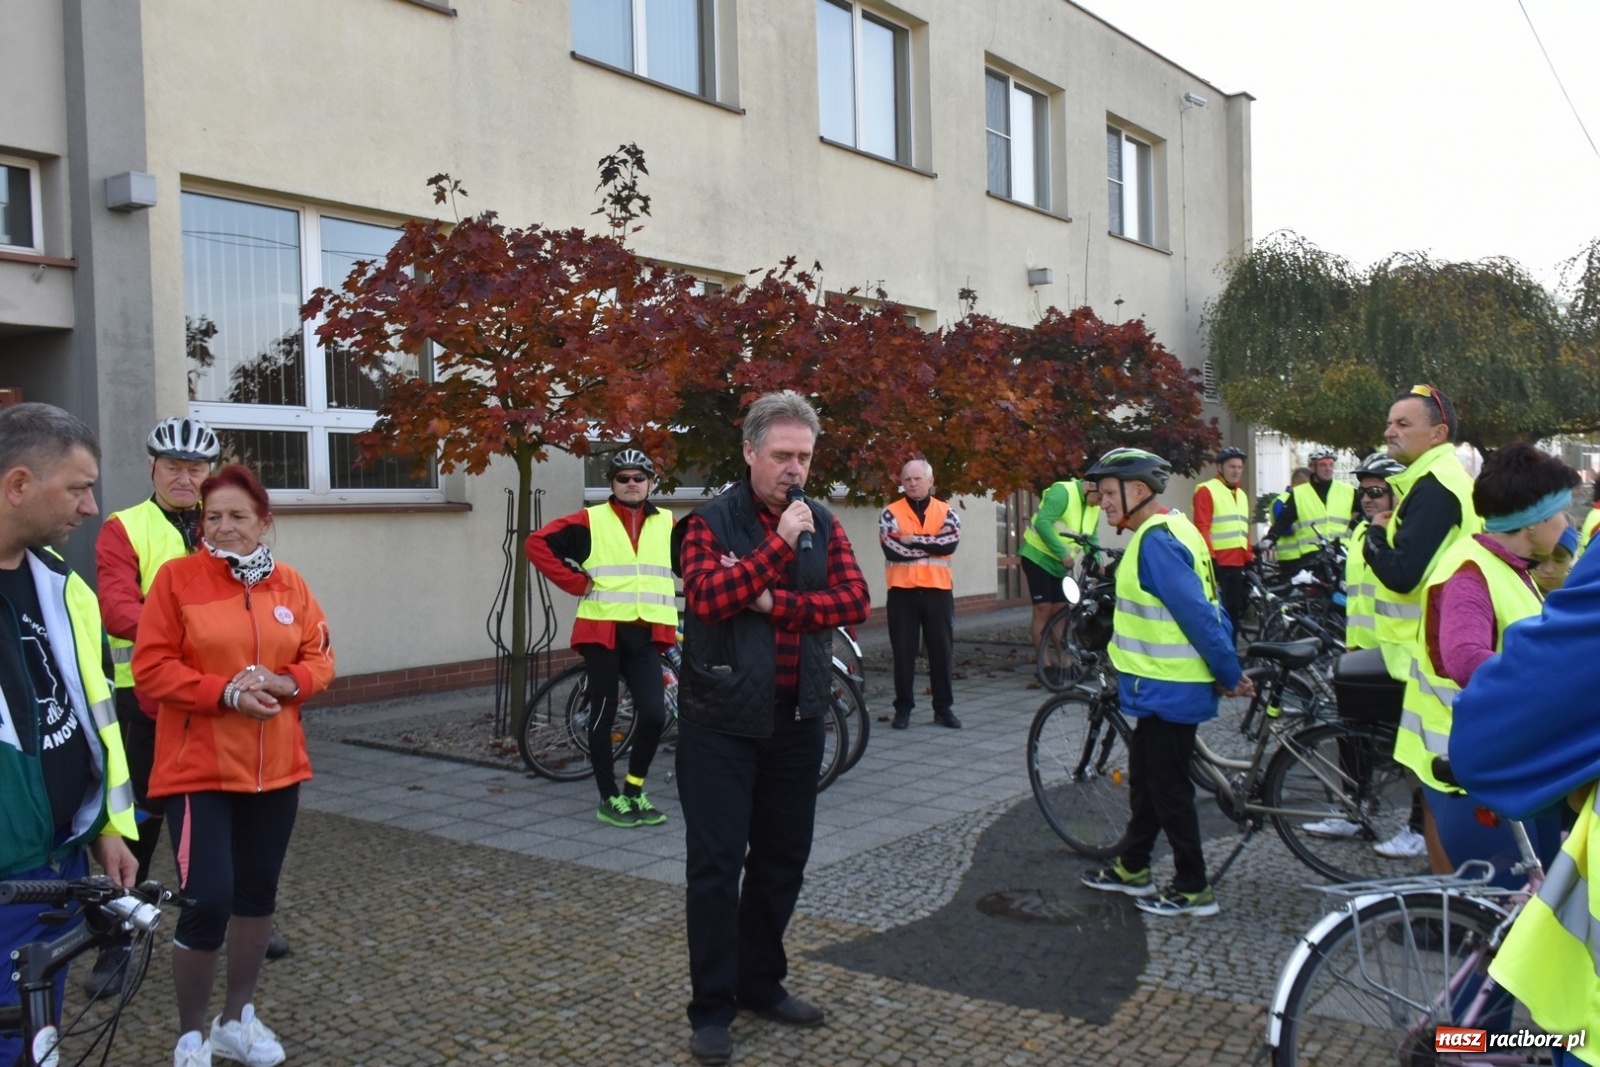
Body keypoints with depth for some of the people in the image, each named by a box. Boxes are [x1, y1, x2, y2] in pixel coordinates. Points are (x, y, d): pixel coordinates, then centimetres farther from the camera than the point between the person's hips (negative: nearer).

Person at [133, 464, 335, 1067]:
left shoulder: (289, 584, 5)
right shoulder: (177, 577, -6)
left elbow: (320, 657, 8)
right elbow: (151, 668, -10)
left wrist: (289, 682, -13)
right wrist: (225, 692, -21)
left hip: (275, 768, 5)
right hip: (198, 769, -4)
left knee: (259, 893, 14)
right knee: (209, 900, -8)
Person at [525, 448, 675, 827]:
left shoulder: (667, 524, 9)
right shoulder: (590, 521, -1)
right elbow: (538, 543, -5)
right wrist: (576, 583, -8)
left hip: (646, 635, 2)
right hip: (602, 631, -2)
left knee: (654, 714, -7)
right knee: (603, 716, 5)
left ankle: (634, 791, 15)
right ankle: (609, 799, 18)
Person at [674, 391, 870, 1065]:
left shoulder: (823, 525, 6)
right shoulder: (711, 522, -6)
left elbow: (856, 601, -7)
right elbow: (706, 597, -22)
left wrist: (773, 601, -16)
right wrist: (779, 542, -23)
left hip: (797, 719, 5)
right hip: (722, 720, -4)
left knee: (782, 859, 14)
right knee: (716, 863, 0)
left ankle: (762, 983, 32)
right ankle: (712, 1009, 12)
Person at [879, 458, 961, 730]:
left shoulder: (946, 512, 8)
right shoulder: (891, 513, 2)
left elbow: (951, 543, -11)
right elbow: (891, 548, -13)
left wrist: (914, 540, -14)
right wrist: (933, 544, -9)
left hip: (937, 590, 1)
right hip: (902, 591, -1)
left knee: (941, 650, 6)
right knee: (903, 652, 3)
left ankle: (943, 708, 16)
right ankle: (903, 708, 13)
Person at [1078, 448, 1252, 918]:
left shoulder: (1155, 542, -22)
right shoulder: (1172, 529, 11)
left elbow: (1199, 615, -24)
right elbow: (1207, 609, 13)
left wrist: (1230, 675, -17)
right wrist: (1229, 672, 12)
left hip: (1167, 689, -10)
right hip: (1166, 683, 10)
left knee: (1168, 787, 2)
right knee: (1145, 775, 19)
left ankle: (1193, 890, 14)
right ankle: (1132, 868, 33)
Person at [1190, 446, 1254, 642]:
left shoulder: (1241, 494, 21)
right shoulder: (1206, 490, -5)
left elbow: (1243, 531, 22)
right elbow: (1201, 528, -12)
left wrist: (1250, 558, 16)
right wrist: (1209, 557, -18)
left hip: (1237, 564, 8)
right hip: (1218, 564, -8)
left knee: (1235, 613, 11)